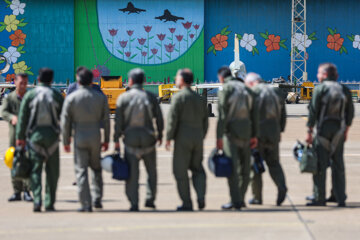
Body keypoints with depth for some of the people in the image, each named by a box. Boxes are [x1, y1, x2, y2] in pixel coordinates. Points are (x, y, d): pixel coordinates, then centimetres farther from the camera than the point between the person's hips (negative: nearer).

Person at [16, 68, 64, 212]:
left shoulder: (30, 95, -1)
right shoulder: (57, 95, 0)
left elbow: (22, 118, -2)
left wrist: (20, 137, 1)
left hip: (34, 135, 0)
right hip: (52, 135, 0)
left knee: (35, 170, 2)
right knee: (52, 171, 7)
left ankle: (37, 201, -11)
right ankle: (49, 203, 5)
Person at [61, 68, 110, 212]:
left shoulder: (71, 98, -3)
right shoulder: (101, 97, 2)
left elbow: (65, 122, -2)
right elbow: (106, 120, 4)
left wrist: (66, 141, 6)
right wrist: (106, 140, 11)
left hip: (80, 138, -2)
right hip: (96, 138, 2)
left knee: (81, 170, 1)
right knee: (96, 168, 18)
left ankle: (86, 204, -4)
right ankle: (97, 199, 13)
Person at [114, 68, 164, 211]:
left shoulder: (123, 98, -4)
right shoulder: (151, 97, 0)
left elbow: (118, 121, -5)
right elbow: (159, 119, 3)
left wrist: (116, 140, 0)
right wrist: (160, 135, 17)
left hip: (131, 139, -1)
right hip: (148, 139, 1)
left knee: (132, 173, 0)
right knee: (151, 171, 16)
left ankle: (134, 204, -5)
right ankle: (150, 199, 15)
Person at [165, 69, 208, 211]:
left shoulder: (178, 97, -7)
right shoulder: (200, 99, 12)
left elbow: (172, 119, -13)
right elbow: (205, 122, 15)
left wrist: (168, 138, -7)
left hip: (183, 139, -6)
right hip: (198, 138, 6)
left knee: (180, 171, 3)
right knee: (197, 169, 16)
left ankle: (187, 203, 3)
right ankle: (201, 198, -4)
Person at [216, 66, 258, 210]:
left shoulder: (224, 89, -6)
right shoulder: (246, 89, 13)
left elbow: (222, 115, -13)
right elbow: (254, 114, 13)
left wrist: (219, 137, -12)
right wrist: (254, 135, 16)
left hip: (231, 132, -6)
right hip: (246, 133, 6)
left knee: (232, 167, -6)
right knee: (245, 168, 11)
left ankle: (236, 201, -11)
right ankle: (240, 199, 18)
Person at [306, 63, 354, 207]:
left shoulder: (320, 89, -6)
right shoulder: (344, 90, 9)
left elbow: (313, 111, -9)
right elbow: (350, 113, 12)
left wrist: (309, 132, -7)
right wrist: (345, 131, 19)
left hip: (323, 130, -5)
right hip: (339, 133, 5)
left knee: (320, 165, -1)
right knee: (338, 165, 9)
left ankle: (319, 198, -3)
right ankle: (341, 199, 8)